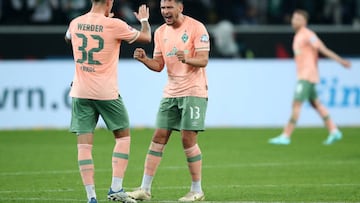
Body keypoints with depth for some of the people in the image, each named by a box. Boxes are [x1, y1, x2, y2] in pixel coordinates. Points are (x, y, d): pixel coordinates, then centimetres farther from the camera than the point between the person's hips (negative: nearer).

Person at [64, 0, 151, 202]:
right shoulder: (115, 25, -10)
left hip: (80, 93, 3)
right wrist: (144, 20, 26)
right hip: (107, 93, -3)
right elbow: (146, 37, 3)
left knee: (84, 144, 1)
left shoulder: (75, 23, 4)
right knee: (123, 136, 15)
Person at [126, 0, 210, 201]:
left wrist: (187, 59, -35)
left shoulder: (196, 28, -9)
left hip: (194, 92, -6)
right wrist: (144, 59, -9)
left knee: (188, 139, -9)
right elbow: (159, 65, 11)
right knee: (158, 138, 1)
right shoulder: (161, 32, 9)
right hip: (171, 92, 6)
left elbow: (203, 60, -15)